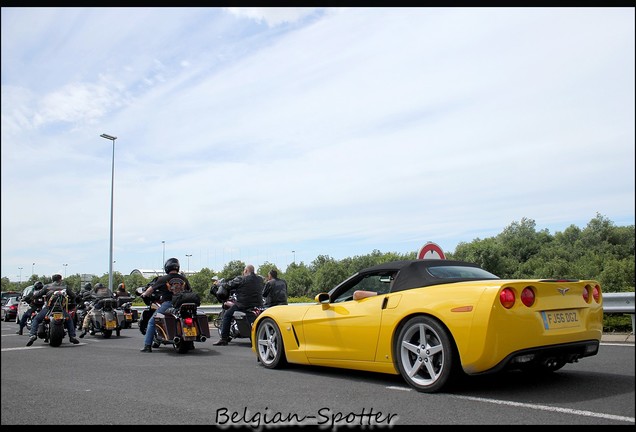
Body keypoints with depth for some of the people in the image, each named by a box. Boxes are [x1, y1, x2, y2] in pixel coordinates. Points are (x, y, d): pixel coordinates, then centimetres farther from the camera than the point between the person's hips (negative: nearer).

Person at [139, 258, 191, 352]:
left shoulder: (163, 279, 0)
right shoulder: (184, 278, 9)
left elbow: (151, 288, 9)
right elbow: (190, 291, 15)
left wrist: (144, 294, 28)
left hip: (167, 304, -3)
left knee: (151, 322, 10)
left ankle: (147, 346, 2)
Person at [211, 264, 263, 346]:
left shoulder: (240, 279, -8)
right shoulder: (260, 279, 7)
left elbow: (228, 286, -3)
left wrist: (218, 283, 18)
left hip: (243, 305, -5)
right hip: (258, 305, 5)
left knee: (227, 315, 11)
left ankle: (224, 338, 6)